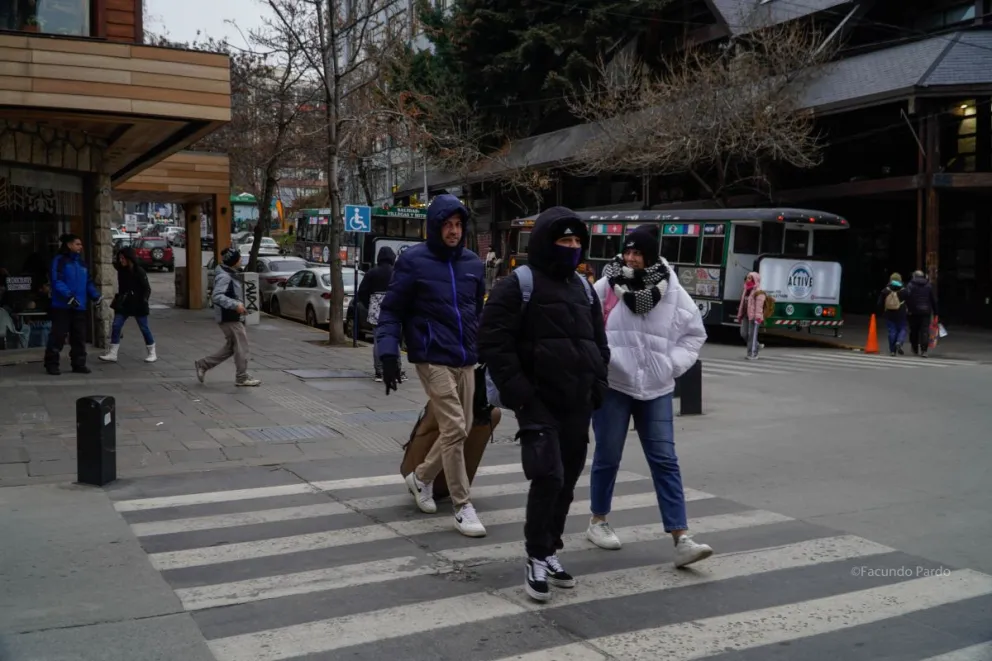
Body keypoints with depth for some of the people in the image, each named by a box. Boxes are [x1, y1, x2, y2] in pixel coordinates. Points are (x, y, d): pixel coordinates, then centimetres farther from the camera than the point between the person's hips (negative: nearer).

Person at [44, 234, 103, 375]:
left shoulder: (82, 263, 17)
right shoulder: (59, 261, -5)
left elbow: (88, 282, 19)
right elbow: (57, 281, -16)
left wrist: (96, 296, 3)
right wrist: (68, 296, -27)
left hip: (79, 307, 7)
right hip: (62, 306, -7)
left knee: (79, 336, 9)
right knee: (58, 335, -4)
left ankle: (78, 364, 17)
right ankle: (51, 364, 5)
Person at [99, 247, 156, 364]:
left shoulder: (139, 272, -12)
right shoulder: (121, 270, 4)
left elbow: (147, 288, -13)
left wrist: (144, 301, -24)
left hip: (138, 305, -5)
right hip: (123, 304, 6)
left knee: (144, 328, 3)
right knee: (116, 326, -3)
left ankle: (152, 353, 15)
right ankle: (112, 354, -1)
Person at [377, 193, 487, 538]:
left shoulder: (473, 263, 9)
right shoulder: (414, 261, -6)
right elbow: (391, 311, -4)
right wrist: (389, 353, -13)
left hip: (466, 360, 6)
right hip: (433, 358, -6)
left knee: (462, 429, 11)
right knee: (454, 428, -12)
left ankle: (421, 478, 35)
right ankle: (463, 507, -1)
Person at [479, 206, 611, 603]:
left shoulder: (584, 288, 15)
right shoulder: (518, 285, -7)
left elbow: (599, 343, 23)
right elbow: (493, 343, -13)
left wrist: (597, 385, 10)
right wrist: (517, 391, -18)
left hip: (577, 405, 7)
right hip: (538, 403, -7)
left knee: (567, 480, 10)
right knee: (548, 477, -15)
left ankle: (549, 552, 24)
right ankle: (536, 559, 0)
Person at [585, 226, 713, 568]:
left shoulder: (673, 293, 0)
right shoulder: (606, 287, -6)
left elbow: (695, 333, 9)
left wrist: (673, 365, -2)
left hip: (656, 390, 2)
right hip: (611, 386, -2)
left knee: (665, 461, -1)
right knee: (607, 456, 9)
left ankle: (681, 540, -2)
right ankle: (598, 522, 29)